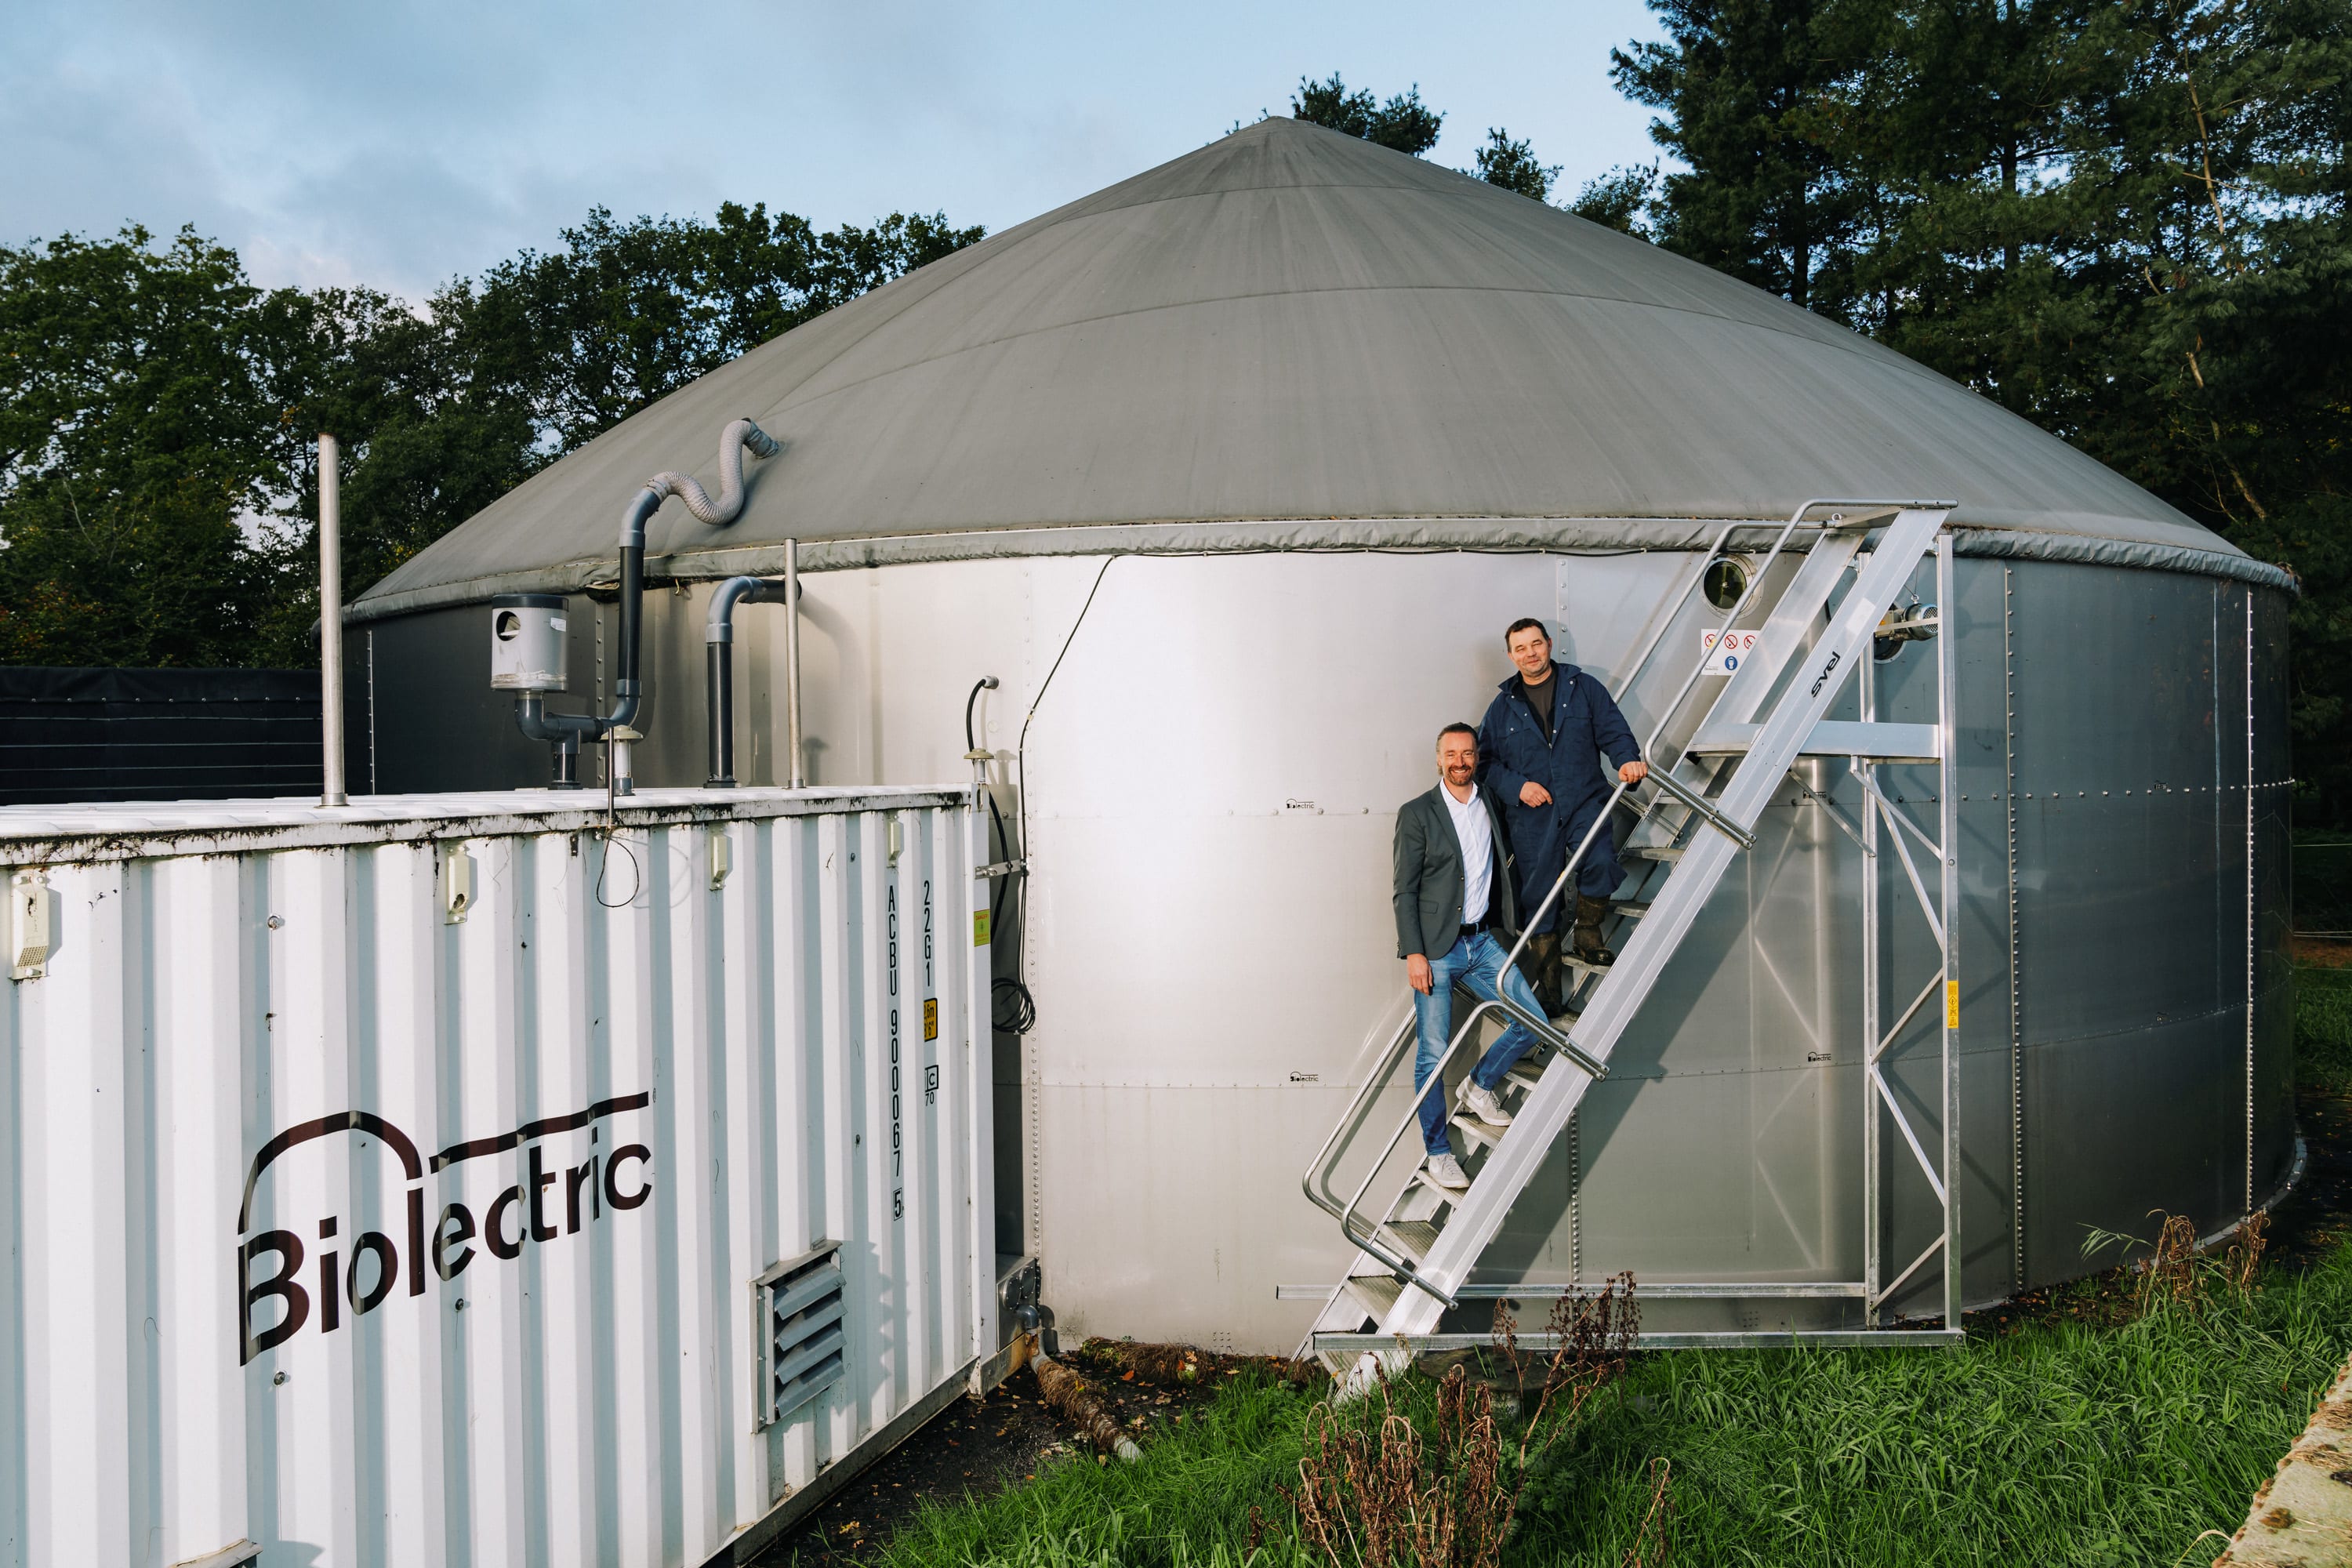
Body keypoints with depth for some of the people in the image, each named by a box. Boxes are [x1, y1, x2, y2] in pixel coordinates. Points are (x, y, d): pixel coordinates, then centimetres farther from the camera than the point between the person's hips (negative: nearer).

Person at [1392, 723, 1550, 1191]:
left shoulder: (1491, 804, 10)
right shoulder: (1417, 814, -4)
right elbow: (1405, 891, -6)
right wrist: (1414, 953, -13)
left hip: (1482, 941, 5)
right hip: (1435, 948, -5)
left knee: (1533, 1021, -2)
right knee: (1432, 1052, -3)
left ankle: (1481, 1087, 23)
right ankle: (1438, 1152, 10)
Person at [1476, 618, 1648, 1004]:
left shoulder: (1583, 688, 8)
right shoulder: (1503, 706, 11)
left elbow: (1613, 731, 3)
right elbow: (1486, 761, 10)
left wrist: (1628, 759, -18)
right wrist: (1517, 785, -7)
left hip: (1584, 802, -1)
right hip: (1531, 817, 1)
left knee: (1601, 864, -28)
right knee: (1538, 901, 2)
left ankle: (1588, 933, 2)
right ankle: (1547, 994, 14)